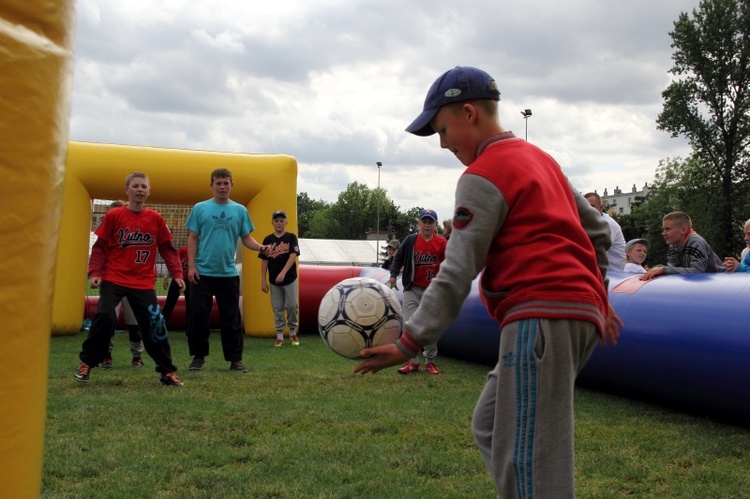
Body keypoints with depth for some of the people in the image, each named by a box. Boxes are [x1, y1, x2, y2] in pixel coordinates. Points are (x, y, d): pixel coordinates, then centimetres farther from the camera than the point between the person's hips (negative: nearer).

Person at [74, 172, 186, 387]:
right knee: (104, 316, -17)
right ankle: (86, 364, 2)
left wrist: (177, 274, -2)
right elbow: (99, 247, 1)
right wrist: (95, 272, -10)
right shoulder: (113, 216, -3)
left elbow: (167, 249, 7)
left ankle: (168, 371, 11)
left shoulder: (155, 219, 2)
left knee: (155, 325, -1)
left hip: (144, 283, 2)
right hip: (113, 280, -1)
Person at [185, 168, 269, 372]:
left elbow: (246, 238, 5)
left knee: (231, 318, 4)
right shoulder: (200, 209, 2)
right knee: (198, 315, 2)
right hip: (202, 272, -1)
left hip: (228, 273, 1)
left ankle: (235, 359, 10)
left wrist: (260, 247, -16)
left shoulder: (240, 210, 6)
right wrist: (191, 266, -6)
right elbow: (193, 239, 2)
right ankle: (199, 356, 15)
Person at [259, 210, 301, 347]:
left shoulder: (291, 237, -4)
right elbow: (264, 261, 4)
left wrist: (283, 273, -27)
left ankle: (293, 332, 18)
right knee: (277, 309, 6)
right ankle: (279, 336, 14)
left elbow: (293, 256, -15)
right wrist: (263, 281, -1)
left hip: (289, 279, -2)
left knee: (292, 306, -1)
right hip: (274, 281, 2)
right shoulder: (268, 240, 3)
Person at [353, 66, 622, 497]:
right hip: (581, 312, 10)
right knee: (490, 429, 16)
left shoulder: (482, 177, -6)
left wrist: (411, 342, -11)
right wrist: (596, 294, 31)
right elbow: (596, 229, 26)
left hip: (540, 318, -10)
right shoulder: (539, 158, 21)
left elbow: (457, 273, -13)